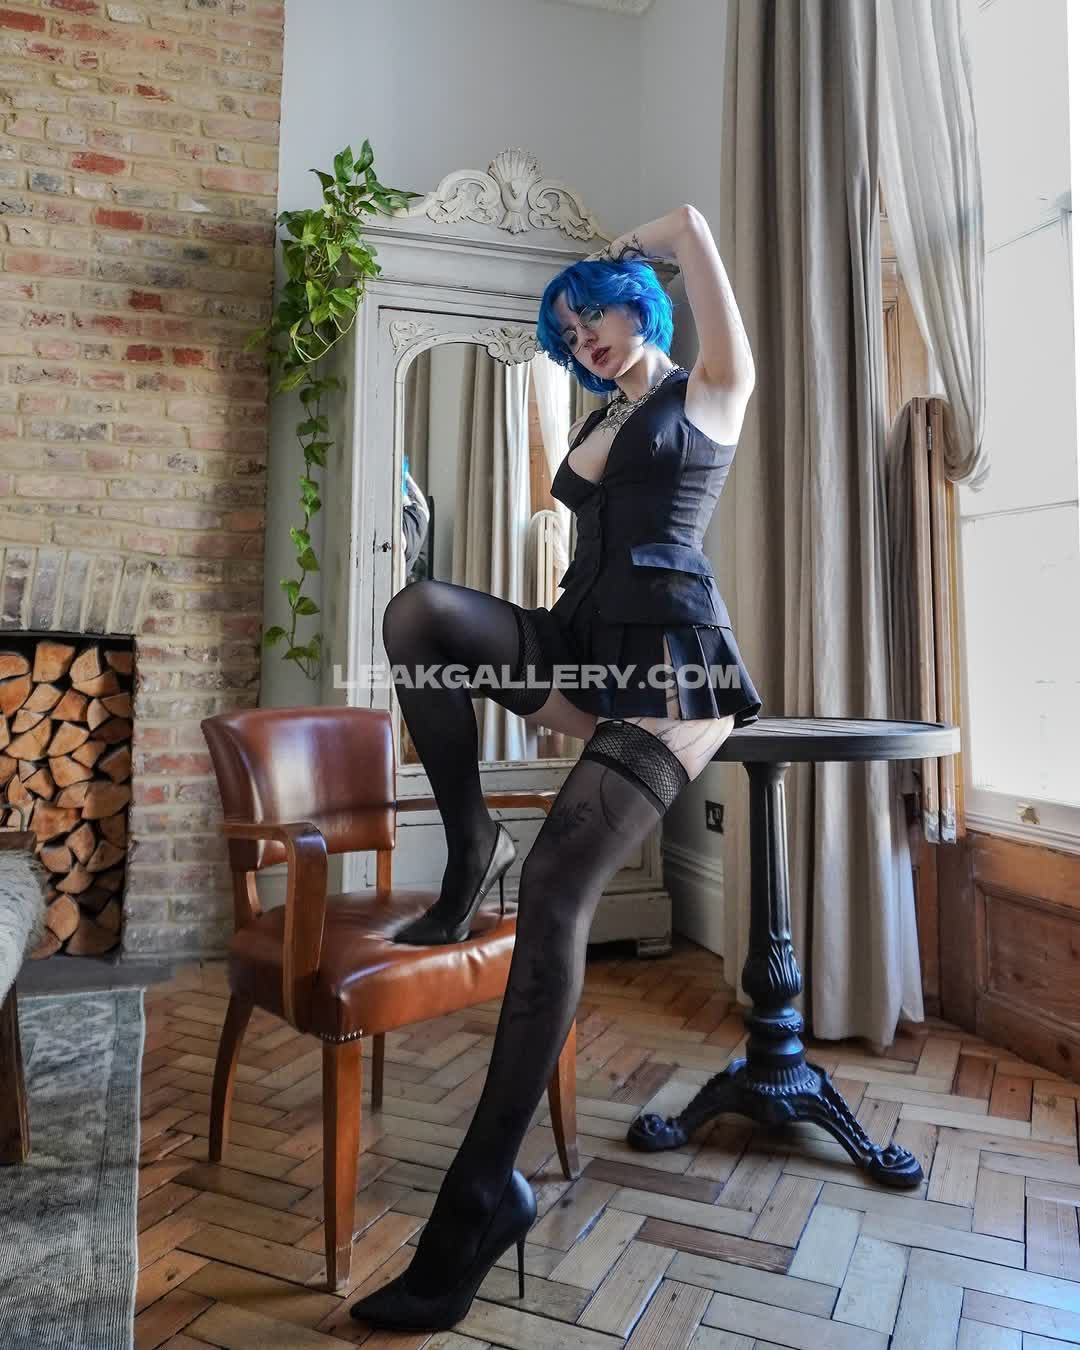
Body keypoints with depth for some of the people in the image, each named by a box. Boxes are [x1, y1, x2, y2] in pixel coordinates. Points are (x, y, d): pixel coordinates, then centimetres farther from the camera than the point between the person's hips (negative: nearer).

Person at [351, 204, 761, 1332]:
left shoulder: (711, 392, 9)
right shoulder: (595, 425, 26)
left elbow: (690, 223, 4)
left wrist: (622, 254, 24)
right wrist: (550, 688, 13)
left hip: (669, 663, -6)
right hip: (580, 645, 7)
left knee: (555, 889, -23)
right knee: (421, 611, -21)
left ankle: (487, 1191, -14)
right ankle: (469, 852, -9)